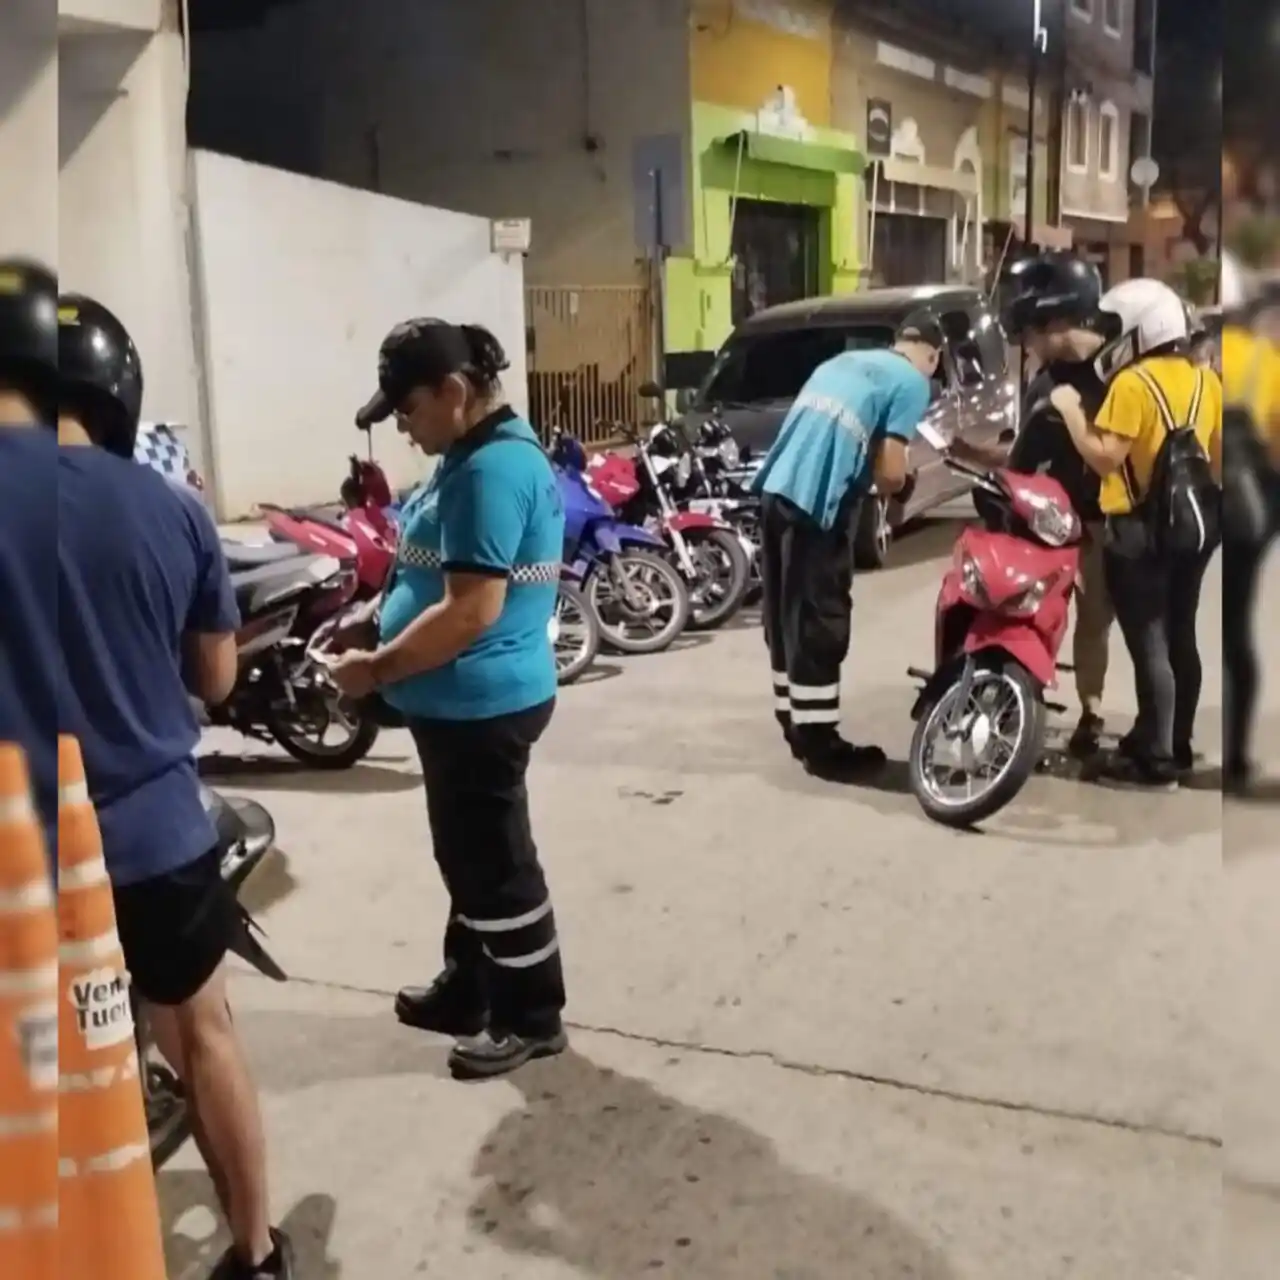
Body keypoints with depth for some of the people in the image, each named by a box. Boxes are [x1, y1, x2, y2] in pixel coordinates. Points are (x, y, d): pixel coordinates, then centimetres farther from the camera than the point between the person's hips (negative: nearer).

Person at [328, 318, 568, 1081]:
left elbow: (471, 610, -27)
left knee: (497, 863, 3)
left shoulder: (492, 468, -22)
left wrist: (378, 669, -17)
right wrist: (385, 626, 12)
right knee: (468, 856, 21)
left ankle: (533, 1018, 18)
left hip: (479, 703, -10)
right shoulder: (484, 453, 11)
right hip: (466, 700, 10)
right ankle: (468, 989, 36)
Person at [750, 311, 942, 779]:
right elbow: (890, 473, -6)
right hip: (818, 500, -8)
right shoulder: (912, 382, 1)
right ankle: (819, 743, 6)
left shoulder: (844, 361, 23)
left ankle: (796, 725, 27)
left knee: (786, 618, 16)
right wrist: (901, 487, 15)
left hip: (776, 489, 8)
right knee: (819, 625, -1)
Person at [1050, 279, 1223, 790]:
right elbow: (1218, 458, 14)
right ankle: (1176, 745, 25)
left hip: (1141, 528, -8)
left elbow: (1104, 457, -21)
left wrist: (1070, 409, -11)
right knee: (1179, 638, 15)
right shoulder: (1204, 378, 10)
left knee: (1149, 644, -5)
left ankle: (1155, 760, -1)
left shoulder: (1133, 384, -15)